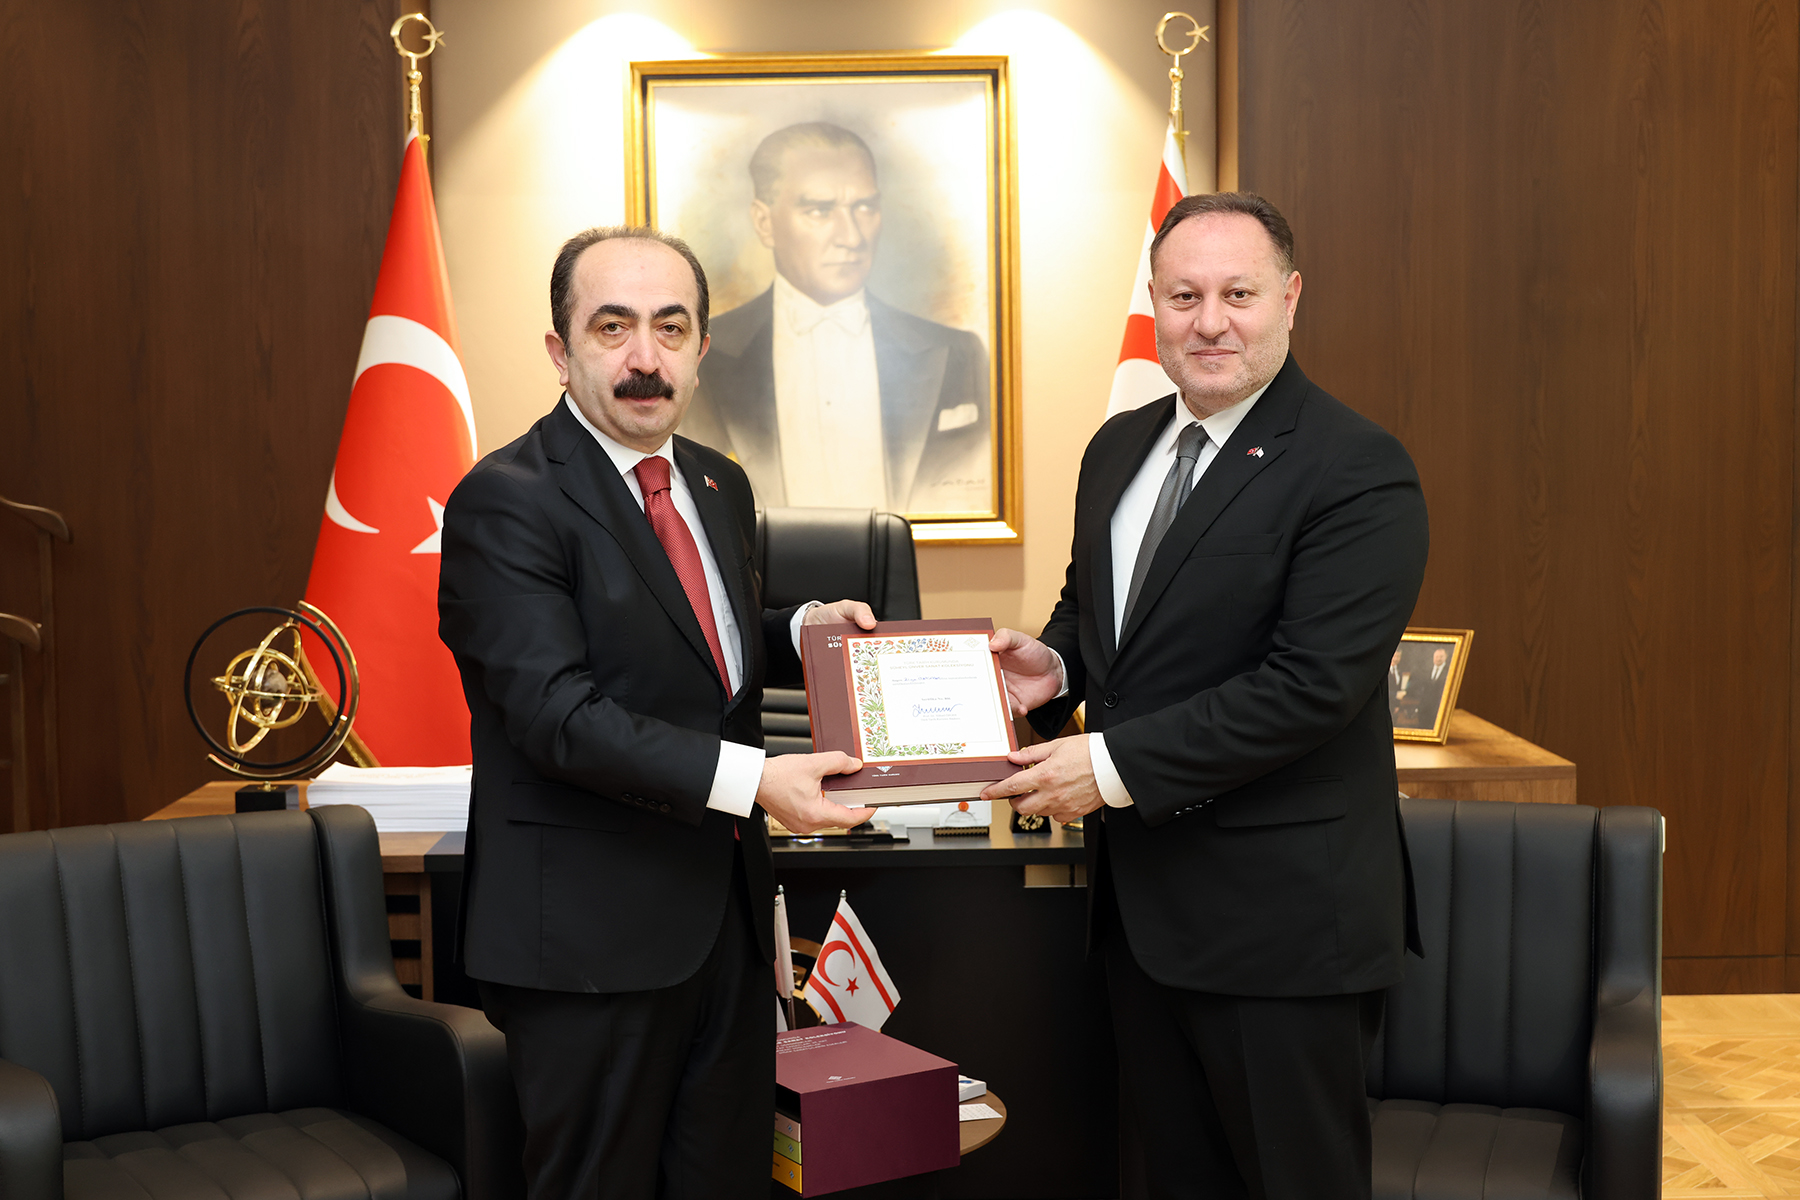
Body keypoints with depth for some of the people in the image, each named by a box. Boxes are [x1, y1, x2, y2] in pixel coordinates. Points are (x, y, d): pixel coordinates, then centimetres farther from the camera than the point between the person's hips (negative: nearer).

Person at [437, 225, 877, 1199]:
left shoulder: (719, 486, 11)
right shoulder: (505, 502, -15)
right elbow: (558, 714, -22)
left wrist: (800, 630, 2)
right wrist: (749, 779, -28)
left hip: (727, 909, 8)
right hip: (591, 934, -7)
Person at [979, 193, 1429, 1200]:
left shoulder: (1358, 472, -16)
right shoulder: (1119, 449, 10)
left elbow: (1314, 683, -23)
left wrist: (1116, 764, -22)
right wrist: (1057, 663, -1)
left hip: (1281, 916, -7)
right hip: (1142, 894, 8)